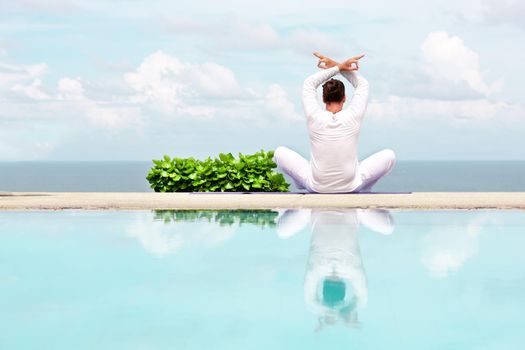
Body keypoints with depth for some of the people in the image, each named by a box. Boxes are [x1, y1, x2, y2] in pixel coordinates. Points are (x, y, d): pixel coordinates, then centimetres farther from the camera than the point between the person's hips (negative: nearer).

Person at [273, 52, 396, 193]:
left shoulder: (314, 117, -12)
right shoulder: (354, 117, -11)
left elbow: (309, 83, 5)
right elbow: (363, 84, 7)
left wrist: (338, 67, 3)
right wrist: (338, 66, 4)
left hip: (316, 188, 0)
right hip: (351, 188, 0)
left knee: (280, 152, 20)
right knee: (389, 155, 17)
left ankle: (301, 183, 40)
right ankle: (366, 188, 33)